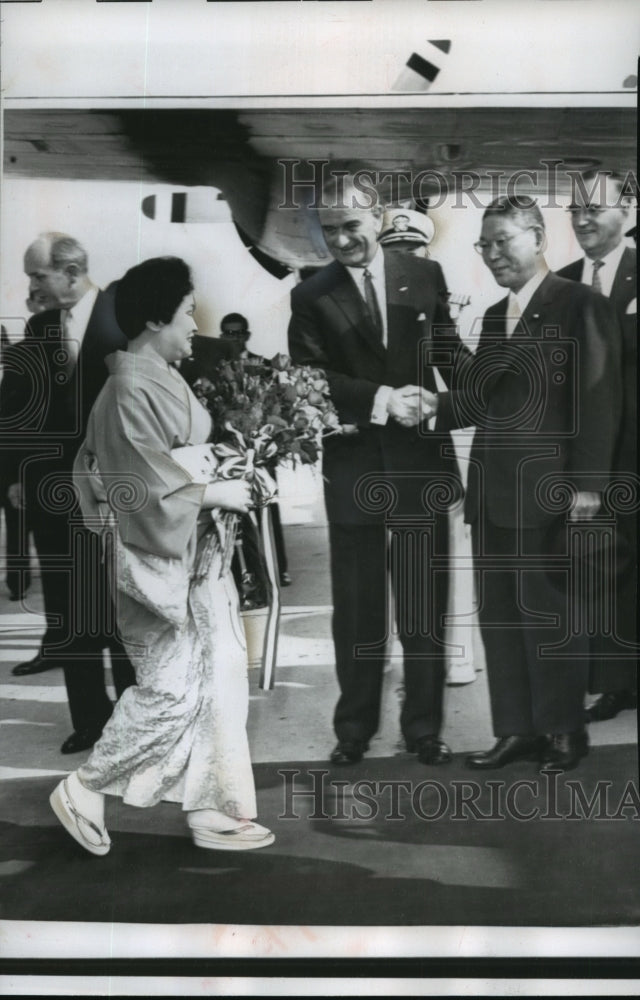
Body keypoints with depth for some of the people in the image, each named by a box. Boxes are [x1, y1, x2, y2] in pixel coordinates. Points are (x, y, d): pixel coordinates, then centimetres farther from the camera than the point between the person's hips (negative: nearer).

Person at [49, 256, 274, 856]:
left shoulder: (160, 378, 10)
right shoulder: (132, 388, -18)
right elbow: (141, 483, -22)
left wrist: (225, 477, 6)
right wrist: (212, 493, -13)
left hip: (194, 555, 10)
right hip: (160, 559, -10)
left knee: (219, 682, 12)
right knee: (171, 690, -3)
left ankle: (212, 809, 22)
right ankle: (83, 791, 16)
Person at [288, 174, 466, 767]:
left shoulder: (424, 277, 7)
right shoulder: (310, 297, 3)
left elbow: (451, 352, 9)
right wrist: (380, 399, -17)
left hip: (421, 463, 1)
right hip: (354, 469, 0)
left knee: (424, 607, 7)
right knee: (356, 608, 8)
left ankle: (424, 729, 20)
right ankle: (354, 728, 22)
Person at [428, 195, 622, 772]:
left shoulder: (581, 307, -3)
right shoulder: (495, 317, 19)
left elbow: (599, 399, -9)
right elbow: (478, 397, 12)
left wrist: (587, 482, -15)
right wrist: (432, 406, -6)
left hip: (546, 490, -7)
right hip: (491, 488, 7)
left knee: (548, 612, 1)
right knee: (499, 613, 10)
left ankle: (563, 732, 16)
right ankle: (517, 730, 20)